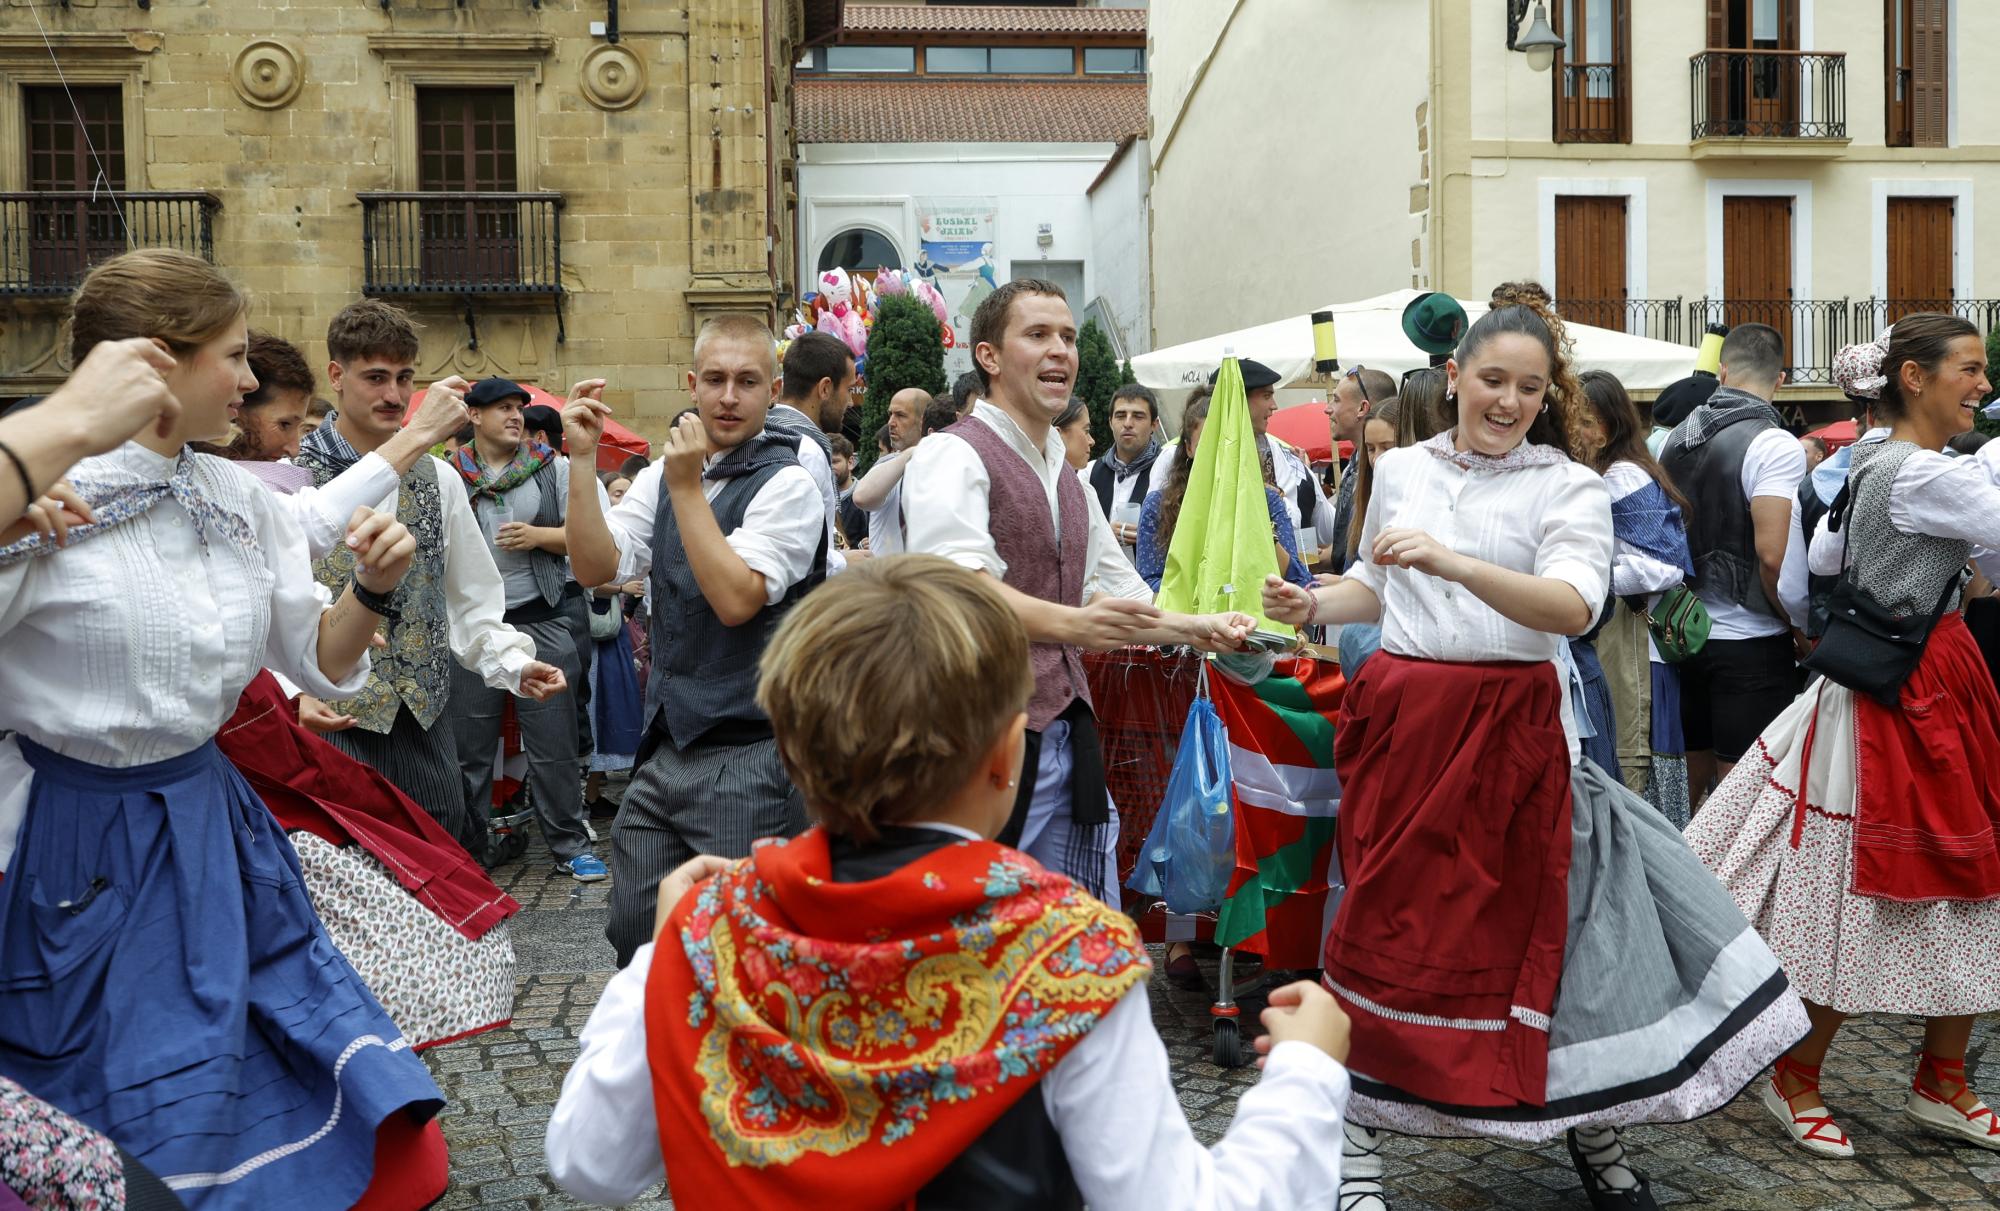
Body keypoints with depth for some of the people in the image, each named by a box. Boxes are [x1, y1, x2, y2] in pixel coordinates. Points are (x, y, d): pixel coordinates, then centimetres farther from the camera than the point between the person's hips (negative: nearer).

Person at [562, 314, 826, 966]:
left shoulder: (787, 484, -9)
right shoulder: (661, 473, 10)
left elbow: (735, 599, -20)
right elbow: (596, 568, 0)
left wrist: (687, 486, -18)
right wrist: (583, 460, -7)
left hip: (748, 758, -6)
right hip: (667, 745, 6)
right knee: (634, 936, 14)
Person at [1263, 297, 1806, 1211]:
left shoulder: (1569, 488, -3)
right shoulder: (1400, 469, 8)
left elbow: (1574, 607, -21)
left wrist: (1452, 562, -34)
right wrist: (1312, 605, -1)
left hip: (1513, 732, -2)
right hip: (1402, 719, 2)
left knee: (1545, 926, 6)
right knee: (1386, 929, 6)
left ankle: (1591, 1130, 31)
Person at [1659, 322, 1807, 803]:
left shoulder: (1678, 437, 8)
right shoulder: (1775, 446, -14)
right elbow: (1771, 554, -22)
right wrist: (1799, 627, -8)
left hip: (1690, 633, 7)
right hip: (1750, 642, -7)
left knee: (1694, 777, 18)